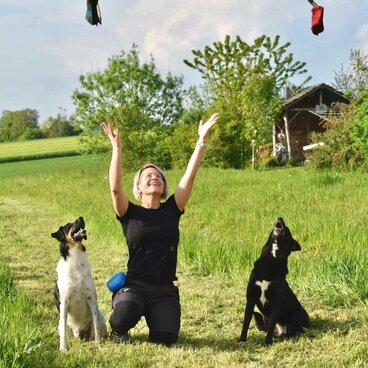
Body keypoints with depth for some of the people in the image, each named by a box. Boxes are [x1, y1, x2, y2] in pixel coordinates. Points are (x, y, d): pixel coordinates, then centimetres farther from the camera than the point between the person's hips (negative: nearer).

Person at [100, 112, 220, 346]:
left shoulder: (172, 210, 6)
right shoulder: (130, 214, 1)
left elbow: (189, 176, -2)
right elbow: (115, 188, -17)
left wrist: (202, 140, -9)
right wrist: (117, 148, -22)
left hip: (166, 291, 2)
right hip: (134, 286, -2)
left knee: (165, 340, -18)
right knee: (124, 315, -35)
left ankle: (154, 318, 20)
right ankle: (118, 329, 5)